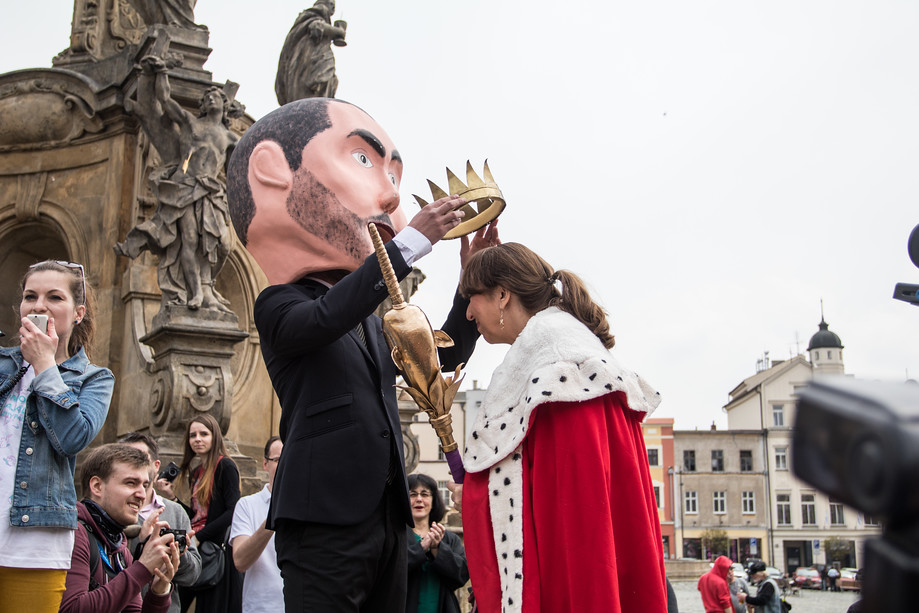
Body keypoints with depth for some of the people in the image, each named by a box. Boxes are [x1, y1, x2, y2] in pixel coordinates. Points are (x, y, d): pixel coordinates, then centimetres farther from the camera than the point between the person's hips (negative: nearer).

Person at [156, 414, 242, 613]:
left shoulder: (225, 466, -6)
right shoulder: (195, 472, 18)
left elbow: (233, 511, -14)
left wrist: (199, 537, -15)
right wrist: (172, 497, 8)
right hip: (195, 549, 7)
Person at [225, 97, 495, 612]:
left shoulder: (371, 322, 22)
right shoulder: (280, 304, -1)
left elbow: (443, 356, 20)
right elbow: (327, 317, -22)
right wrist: (413, 240, -23)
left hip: (389, 516, 7)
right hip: (325, 518, -7)